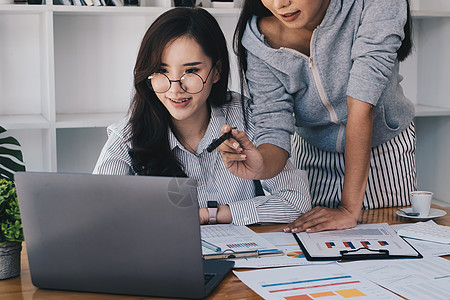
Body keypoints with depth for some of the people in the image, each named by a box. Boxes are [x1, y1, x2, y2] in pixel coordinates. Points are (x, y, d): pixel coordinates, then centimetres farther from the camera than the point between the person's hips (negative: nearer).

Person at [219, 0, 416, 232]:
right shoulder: (260, 40, -23)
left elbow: (361, 106, -36)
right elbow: (274, 128, -23)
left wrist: (350, 208, -36)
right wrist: (260, 166, -48)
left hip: (384, 151, -1)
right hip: (313, 155, 2)